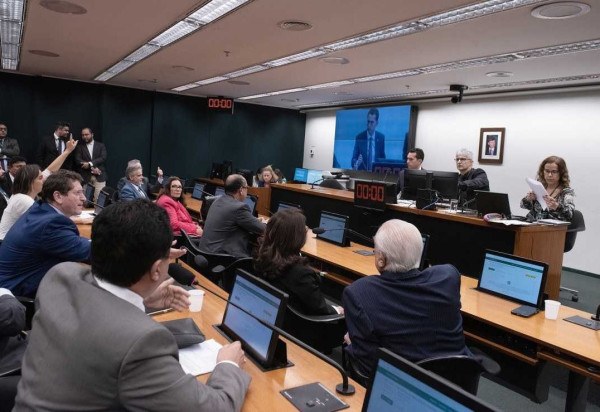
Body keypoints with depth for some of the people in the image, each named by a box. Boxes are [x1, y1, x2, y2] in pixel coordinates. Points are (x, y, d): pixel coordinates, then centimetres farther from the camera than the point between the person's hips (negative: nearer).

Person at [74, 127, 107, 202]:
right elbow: (78, 160, 0)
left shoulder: (101, 146, 12)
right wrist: (92, 168, -11)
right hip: (85, 177, 1)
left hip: (99, 176, -1)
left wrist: (90, 163, -14)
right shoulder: (80, 147, 13)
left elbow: (103, 158, -2)